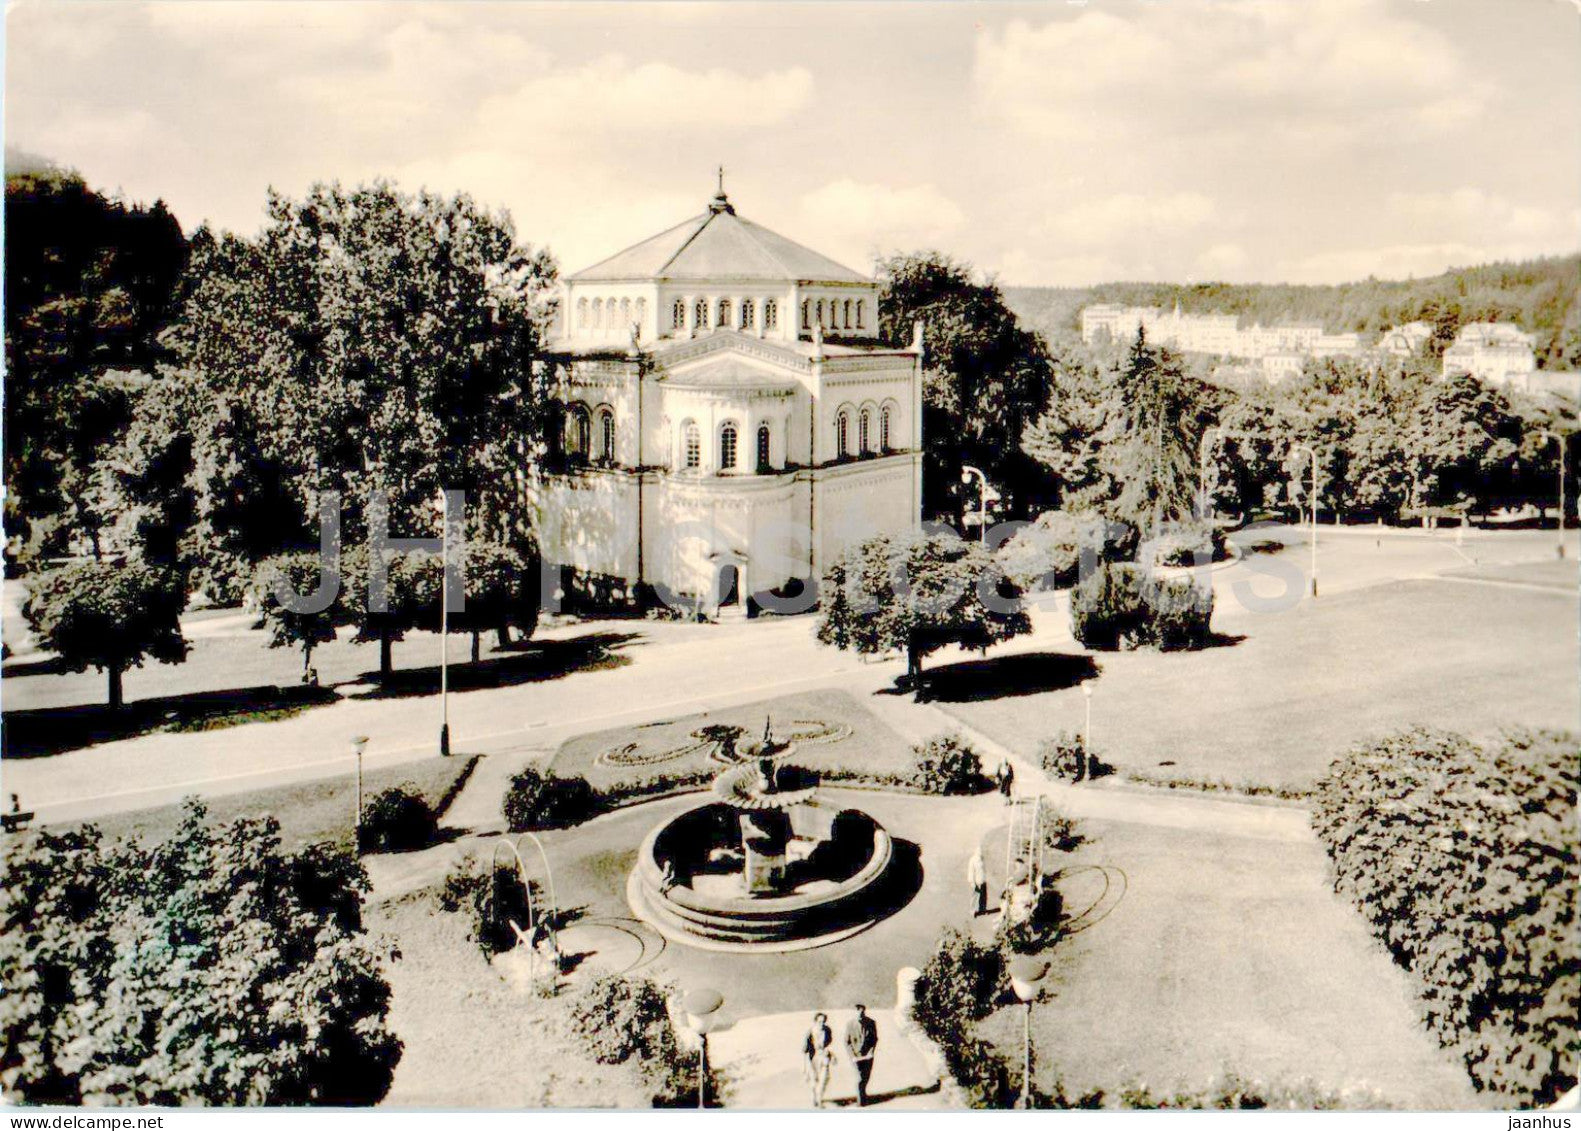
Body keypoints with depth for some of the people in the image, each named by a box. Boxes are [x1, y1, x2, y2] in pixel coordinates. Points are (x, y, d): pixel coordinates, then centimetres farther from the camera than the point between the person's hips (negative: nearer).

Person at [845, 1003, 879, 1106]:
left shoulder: (871, 1023, -7)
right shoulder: (850, 1024, -11)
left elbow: (875, 1039, 3)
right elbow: (847, 1042, -4)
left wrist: (870, 1053, -7)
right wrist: (853, 1056, -11)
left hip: (868, 1056, 2)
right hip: (856, 1056, -2)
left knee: (866, 1078, 13)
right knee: (860, 1079, -6)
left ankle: (862, 1094, 38)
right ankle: (861, 1101, 9)